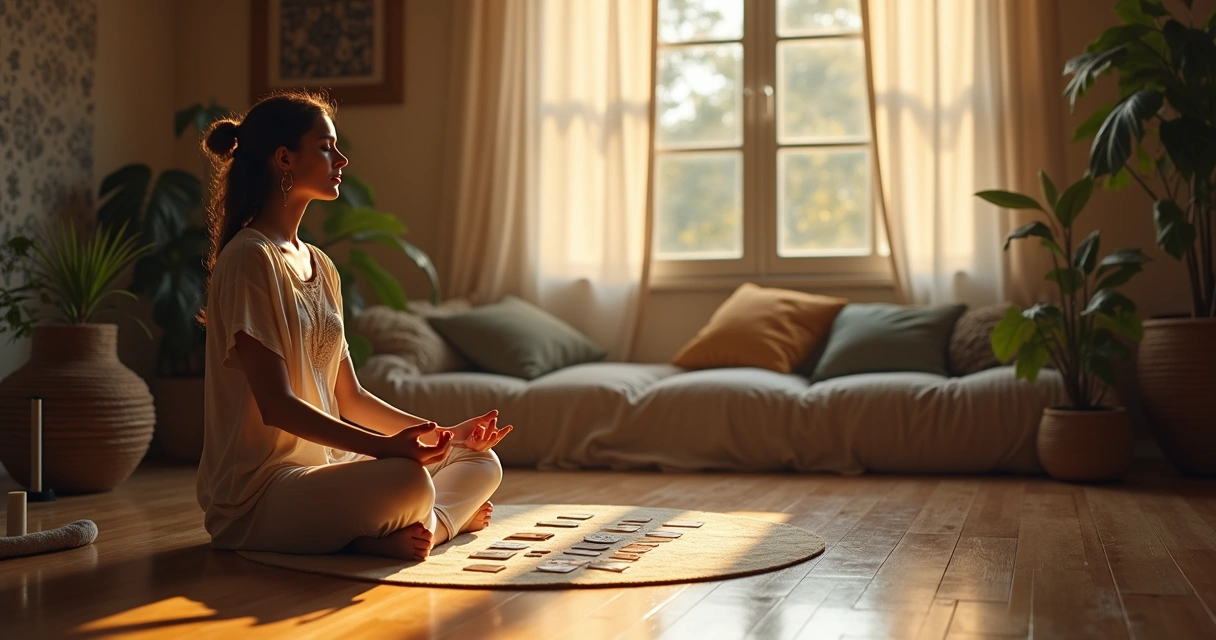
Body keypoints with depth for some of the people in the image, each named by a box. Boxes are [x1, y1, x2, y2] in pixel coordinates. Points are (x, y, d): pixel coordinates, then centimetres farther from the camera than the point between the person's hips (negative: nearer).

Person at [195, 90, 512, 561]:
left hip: (323, 468, 9)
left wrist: (442, 434, 6)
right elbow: (276, 405, -19)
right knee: (409, 481, -34)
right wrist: (382, 446, -28)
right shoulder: (250, 258, -12)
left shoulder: (319, 266, 15)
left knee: (481, 463, 5)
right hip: (260, 493, -9)